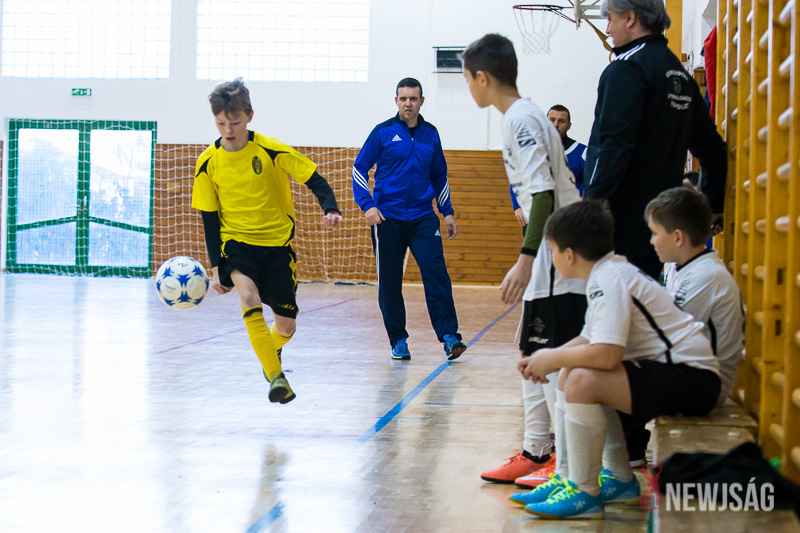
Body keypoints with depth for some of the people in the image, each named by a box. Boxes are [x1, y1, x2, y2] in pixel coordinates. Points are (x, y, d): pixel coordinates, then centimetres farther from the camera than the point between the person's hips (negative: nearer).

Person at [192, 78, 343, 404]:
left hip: (277, 243, 0)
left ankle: (272, 349, 43)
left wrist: (330, 209, -25)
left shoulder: (271, 150, -13)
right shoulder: (208, 163, -5)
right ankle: (275, 376, -23)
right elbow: (210, 218, 2)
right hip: (236, 242, 0)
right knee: (249, 297, -29)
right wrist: (216, 266, -3)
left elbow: (315, 181, -6)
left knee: (286, 324, 5)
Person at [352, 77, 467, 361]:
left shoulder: (431, 134, 10)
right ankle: (398, 341, 14)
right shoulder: (383, 132, 1)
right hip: (387, 218, -1)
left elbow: (440, 176, 21)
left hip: (423, 218, 1)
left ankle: (449, 336, -12)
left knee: (436, 274, -12)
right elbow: (359, 169, 3)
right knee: (389, 283, 3)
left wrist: (448, 212, 17)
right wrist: (367, 204, -10)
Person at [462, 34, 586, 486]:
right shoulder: (523, 115, 16)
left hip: (559, 259, -10)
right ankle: (536, 452, 23)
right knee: (533, 354, 15)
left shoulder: (521, 119, -14)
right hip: (552, 258, 10)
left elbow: (544, 194, -23)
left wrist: (526, 259, -27)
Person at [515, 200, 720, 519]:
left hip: (692, 379, -11)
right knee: (572, 374, 19)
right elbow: (590, 339, 20)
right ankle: (620, 479, 23)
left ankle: (584, 494, -13)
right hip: (669, 370, 11)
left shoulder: (609, 280, -19)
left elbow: (606, 354, -30)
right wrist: (550, 359, 6)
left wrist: (552, 358, -14)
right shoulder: (610, 271, 13)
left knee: (583, 380, -26)